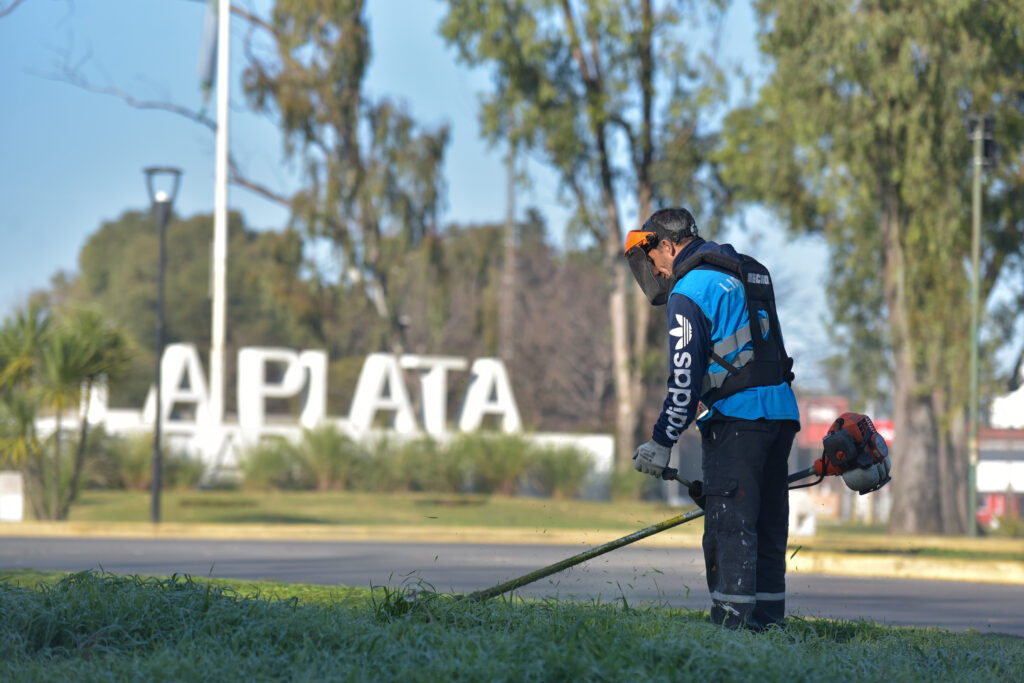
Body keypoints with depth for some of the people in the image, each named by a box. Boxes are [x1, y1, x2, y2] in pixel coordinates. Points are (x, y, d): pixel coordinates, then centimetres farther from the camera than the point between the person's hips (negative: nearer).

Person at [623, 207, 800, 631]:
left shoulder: (689, 291, -8)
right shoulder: (749, 274, 20)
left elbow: (685, 378, -13)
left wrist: (661, 443, -7)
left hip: (736, 420, -9)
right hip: (781, 413, 9)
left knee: (729, 525, -9)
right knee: (767, 525, 11)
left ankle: (732, 623, -13)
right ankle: (767, 622, 13)